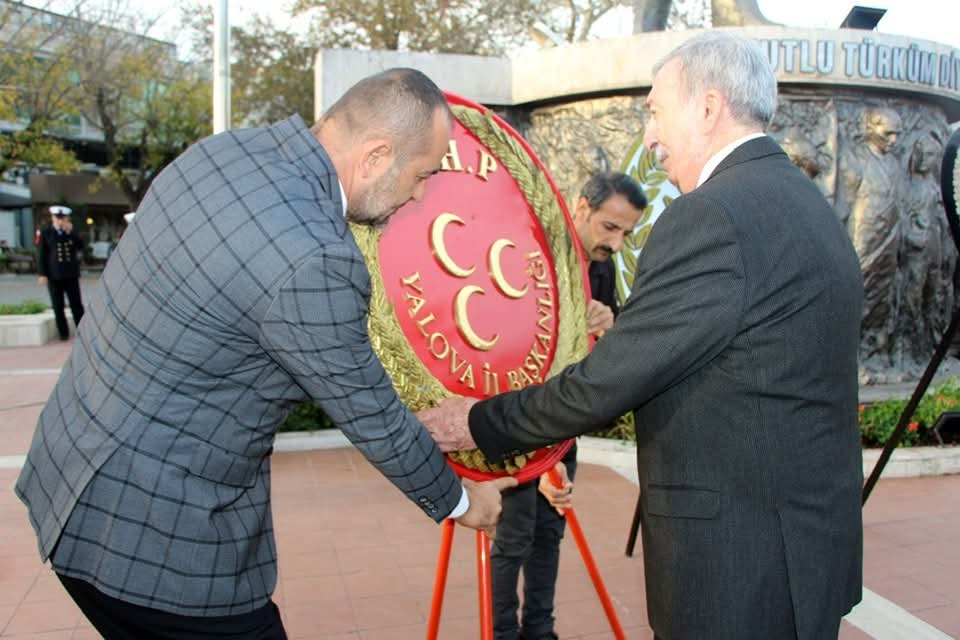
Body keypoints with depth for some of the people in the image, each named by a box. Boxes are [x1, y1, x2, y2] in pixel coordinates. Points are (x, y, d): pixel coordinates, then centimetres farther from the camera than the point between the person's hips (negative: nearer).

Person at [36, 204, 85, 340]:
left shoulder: (72, 232, 9)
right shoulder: (45, 232, 3)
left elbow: (80, 247, -4)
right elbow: (41, 254, 0)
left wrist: (71, 232, -13)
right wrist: (42, 274, -5)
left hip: (71, 274, 1)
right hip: (54, 276, -1)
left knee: (76, 304, 4)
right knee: (58, 306, 3)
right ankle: (63, 333, 11)